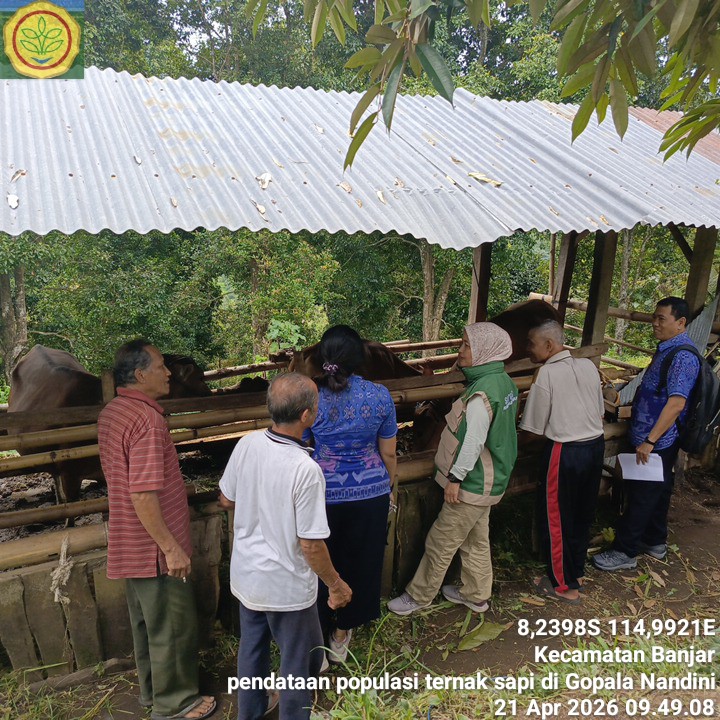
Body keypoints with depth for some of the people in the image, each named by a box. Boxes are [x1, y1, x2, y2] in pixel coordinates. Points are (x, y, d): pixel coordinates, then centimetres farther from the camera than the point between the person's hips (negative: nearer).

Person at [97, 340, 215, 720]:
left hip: (129, 545, 9)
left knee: (146, 621, 24)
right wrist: (171, 547, -22)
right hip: (155, 547, -9)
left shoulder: (111, 413, 5)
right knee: (173, 627, 10)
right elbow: (143, 496, -29)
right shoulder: (147, 418, -26)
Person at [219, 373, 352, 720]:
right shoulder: (306, 470, -30)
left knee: (252, 647, 28)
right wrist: (337, 584, -7)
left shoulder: (246, 445, -13)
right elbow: (311, 546, -23)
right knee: (301, 659, 19)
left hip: (246, 574, 7)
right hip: (286, 586, -6)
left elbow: (226, 499, 2)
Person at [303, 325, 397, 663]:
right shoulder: (380, 396, -11)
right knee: (361, 561, 22)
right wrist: (387, 488, 15)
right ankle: (342, 635, 41)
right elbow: (389, 453, -2)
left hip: (324, 496, -1)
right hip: (371, 495, 2)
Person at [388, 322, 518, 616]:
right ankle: (476, 594, 38)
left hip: (473, 483, -9)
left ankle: (419, 596, 23)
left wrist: (455, 477, -16)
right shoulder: (503, 381, 3)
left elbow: (473, 441, -26)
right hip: (490, 480, 9)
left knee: (440, 541, 7)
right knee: (476, 539, 22)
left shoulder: (481, 393, -28)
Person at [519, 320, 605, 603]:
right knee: (582, 513, 21)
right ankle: (577, 571, 37)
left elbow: (534, 429, -13)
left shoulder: (547, 374, -17)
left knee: (555, 518, 9)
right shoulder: (588, 365, 2)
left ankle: (564, 585, 21)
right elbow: (600, 411, 12)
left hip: (565, 452, -7)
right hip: (596, 445, 7)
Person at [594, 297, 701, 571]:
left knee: (641, 496, 0)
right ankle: (655, 542, 35)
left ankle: (625, 552, 11)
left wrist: (650, 440, -27)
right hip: (651, 438, 9)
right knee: (656, 492, 20)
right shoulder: (667, 350, 10)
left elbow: (676, 403, -27)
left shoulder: (683, 356, -21)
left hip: (657, 443, -9)